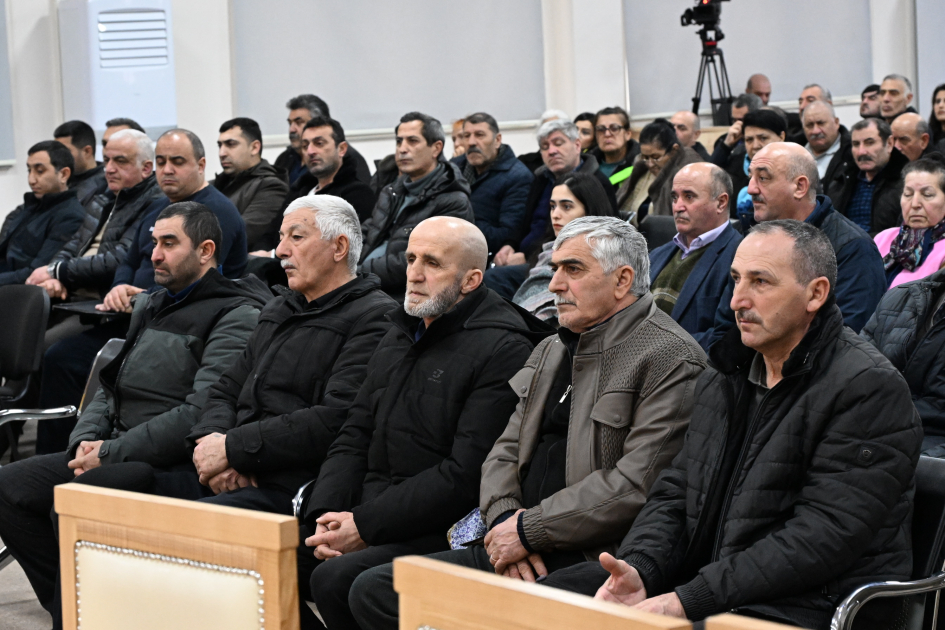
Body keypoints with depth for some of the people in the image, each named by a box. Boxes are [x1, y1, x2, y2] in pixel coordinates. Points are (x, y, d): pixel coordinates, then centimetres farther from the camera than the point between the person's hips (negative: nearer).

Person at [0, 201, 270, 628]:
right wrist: (87, 439, 0)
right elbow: (110, 387, 23)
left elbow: (201, 413, -19)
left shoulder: (237, 316, -9)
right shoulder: (149, 307, 21)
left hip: (174, 463, -9)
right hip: (115, 452, 9)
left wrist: (110, 452, -17)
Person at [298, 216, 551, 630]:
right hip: (368, 513, 8)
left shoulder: (503, 350, -10)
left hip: (441, 533, -8)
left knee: (334, 579, -29)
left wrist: (365, 525, -16)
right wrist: (325, 517, -1)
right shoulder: (399, 339, 20)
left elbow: (466, 475, -17)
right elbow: (354, 438, 18)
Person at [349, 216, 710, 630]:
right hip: (517, 552, 9)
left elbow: (636, 484, -17)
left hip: (594, 560, -9)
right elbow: (505, 454, 20)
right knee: (372, 591, -2)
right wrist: (504, 520, -3)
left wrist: (528, 529, -13)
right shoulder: (550, 351, 21)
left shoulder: (671, 359, -8)